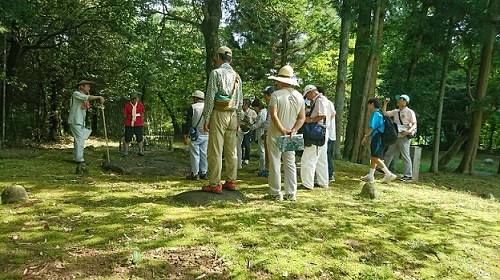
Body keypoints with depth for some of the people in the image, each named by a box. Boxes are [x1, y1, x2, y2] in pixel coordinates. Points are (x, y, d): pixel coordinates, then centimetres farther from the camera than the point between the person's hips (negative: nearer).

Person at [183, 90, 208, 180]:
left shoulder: (192, 107, -7)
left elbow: (188, 123, -9)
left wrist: (185, 136, -6)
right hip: (206, 135, 5)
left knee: (195, 154, 0)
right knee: (204, 154, 9)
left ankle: (195, 174, 3)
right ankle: (204, 173, 13)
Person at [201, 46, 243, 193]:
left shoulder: (216, 73, -5)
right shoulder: (236, 76, 13)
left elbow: (210, 97, -10)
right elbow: (240, 100, 14)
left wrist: (206, 119, -7)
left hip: (219, 114, -6)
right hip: (233, 115, 6)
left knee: (215, 151, -3)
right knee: (231, 150, 9)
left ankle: (215, 184, -1)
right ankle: (231, 181, 15)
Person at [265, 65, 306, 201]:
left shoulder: (276, 95, -10)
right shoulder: (299, 96, 7)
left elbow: (273, 115, -19)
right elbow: (302, 117, 2)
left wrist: (283, 131, -19)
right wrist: (293, 130, -8)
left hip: (275, 135, -5)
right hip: (291, 136, 5)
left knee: (275, 164, 3)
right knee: (290, 164, 10)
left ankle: (276, 193, 7)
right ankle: (291, 193, 13)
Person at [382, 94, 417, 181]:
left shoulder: (409, 112, -6)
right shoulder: (395, 111, 13)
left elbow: (414, 125, -9)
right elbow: (384, 113, 13)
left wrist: (409, 131, -26)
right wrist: (385, 104, 2)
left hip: (404, 138, -7)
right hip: (396, 137, 7)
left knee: (405, 156, -5)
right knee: (389, 154, 14)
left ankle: (408, 175, -1)